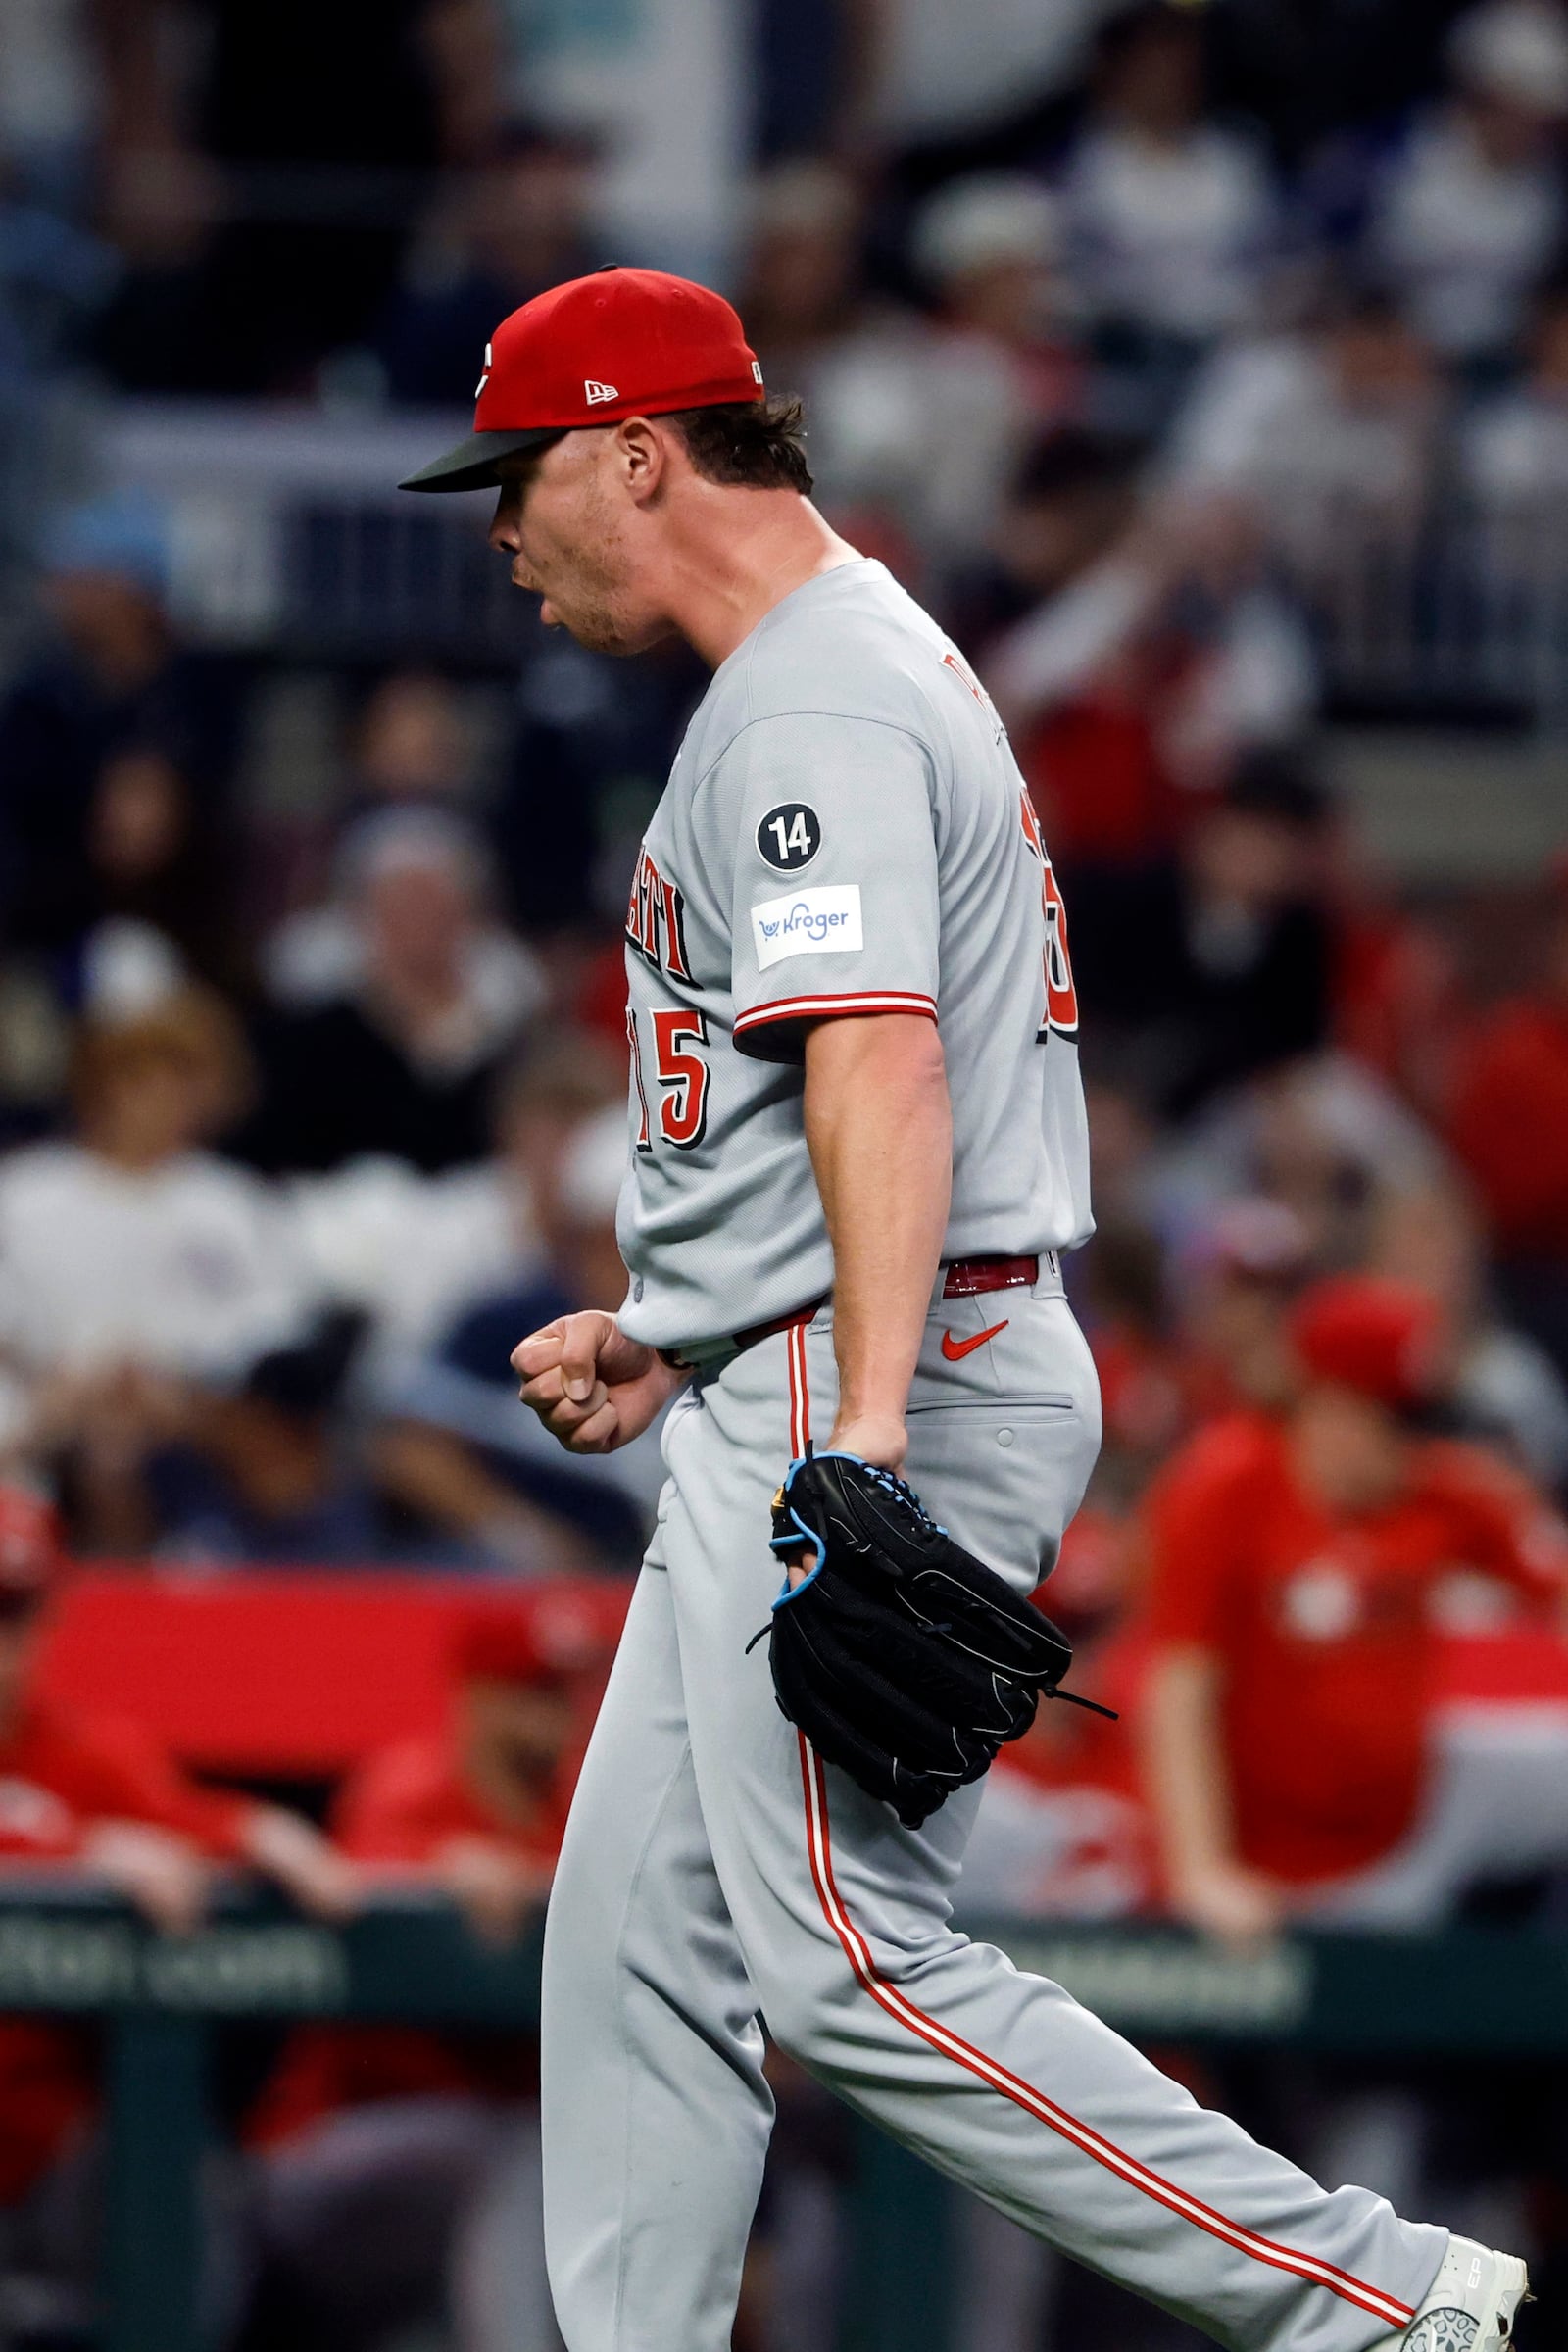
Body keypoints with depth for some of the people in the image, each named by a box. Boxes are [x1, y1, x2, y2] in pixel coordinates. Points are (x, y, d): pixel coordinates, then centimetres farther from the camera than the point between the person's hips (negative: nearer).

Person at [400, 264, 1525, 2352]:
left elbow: (880, 1066, -27)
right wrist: (664, 1331, 29)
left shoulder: (814, 706, -14)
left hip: (886, 1408, -11)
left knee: (855, 1961, -13)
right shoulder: (860, 669, 20)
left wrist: (867, 1428, -36)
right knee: (643, 1924, 11)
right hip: (807, 1403, 11)